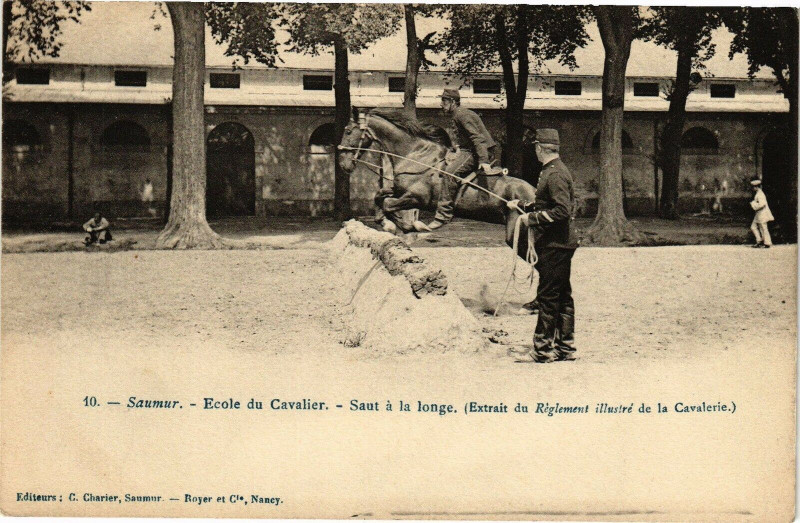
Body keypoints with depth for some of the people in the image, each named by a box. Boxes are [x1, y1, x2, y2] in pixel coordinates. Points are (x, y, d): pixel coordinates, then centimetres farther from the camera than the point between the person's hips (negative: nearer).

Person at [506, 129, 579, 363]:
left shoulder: (555, 175, -16)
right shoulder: (553, 171, 16)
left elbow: (563, 211, -24)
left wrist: (534, 218, -17)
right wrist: (522, 205, 28)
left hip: (555, 246, -10)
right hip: (558, 245, 10)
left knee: (548, 296, -6)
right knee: (562, 296, 12)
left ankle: (542, 349, -2)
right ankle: (565, 347, 17)